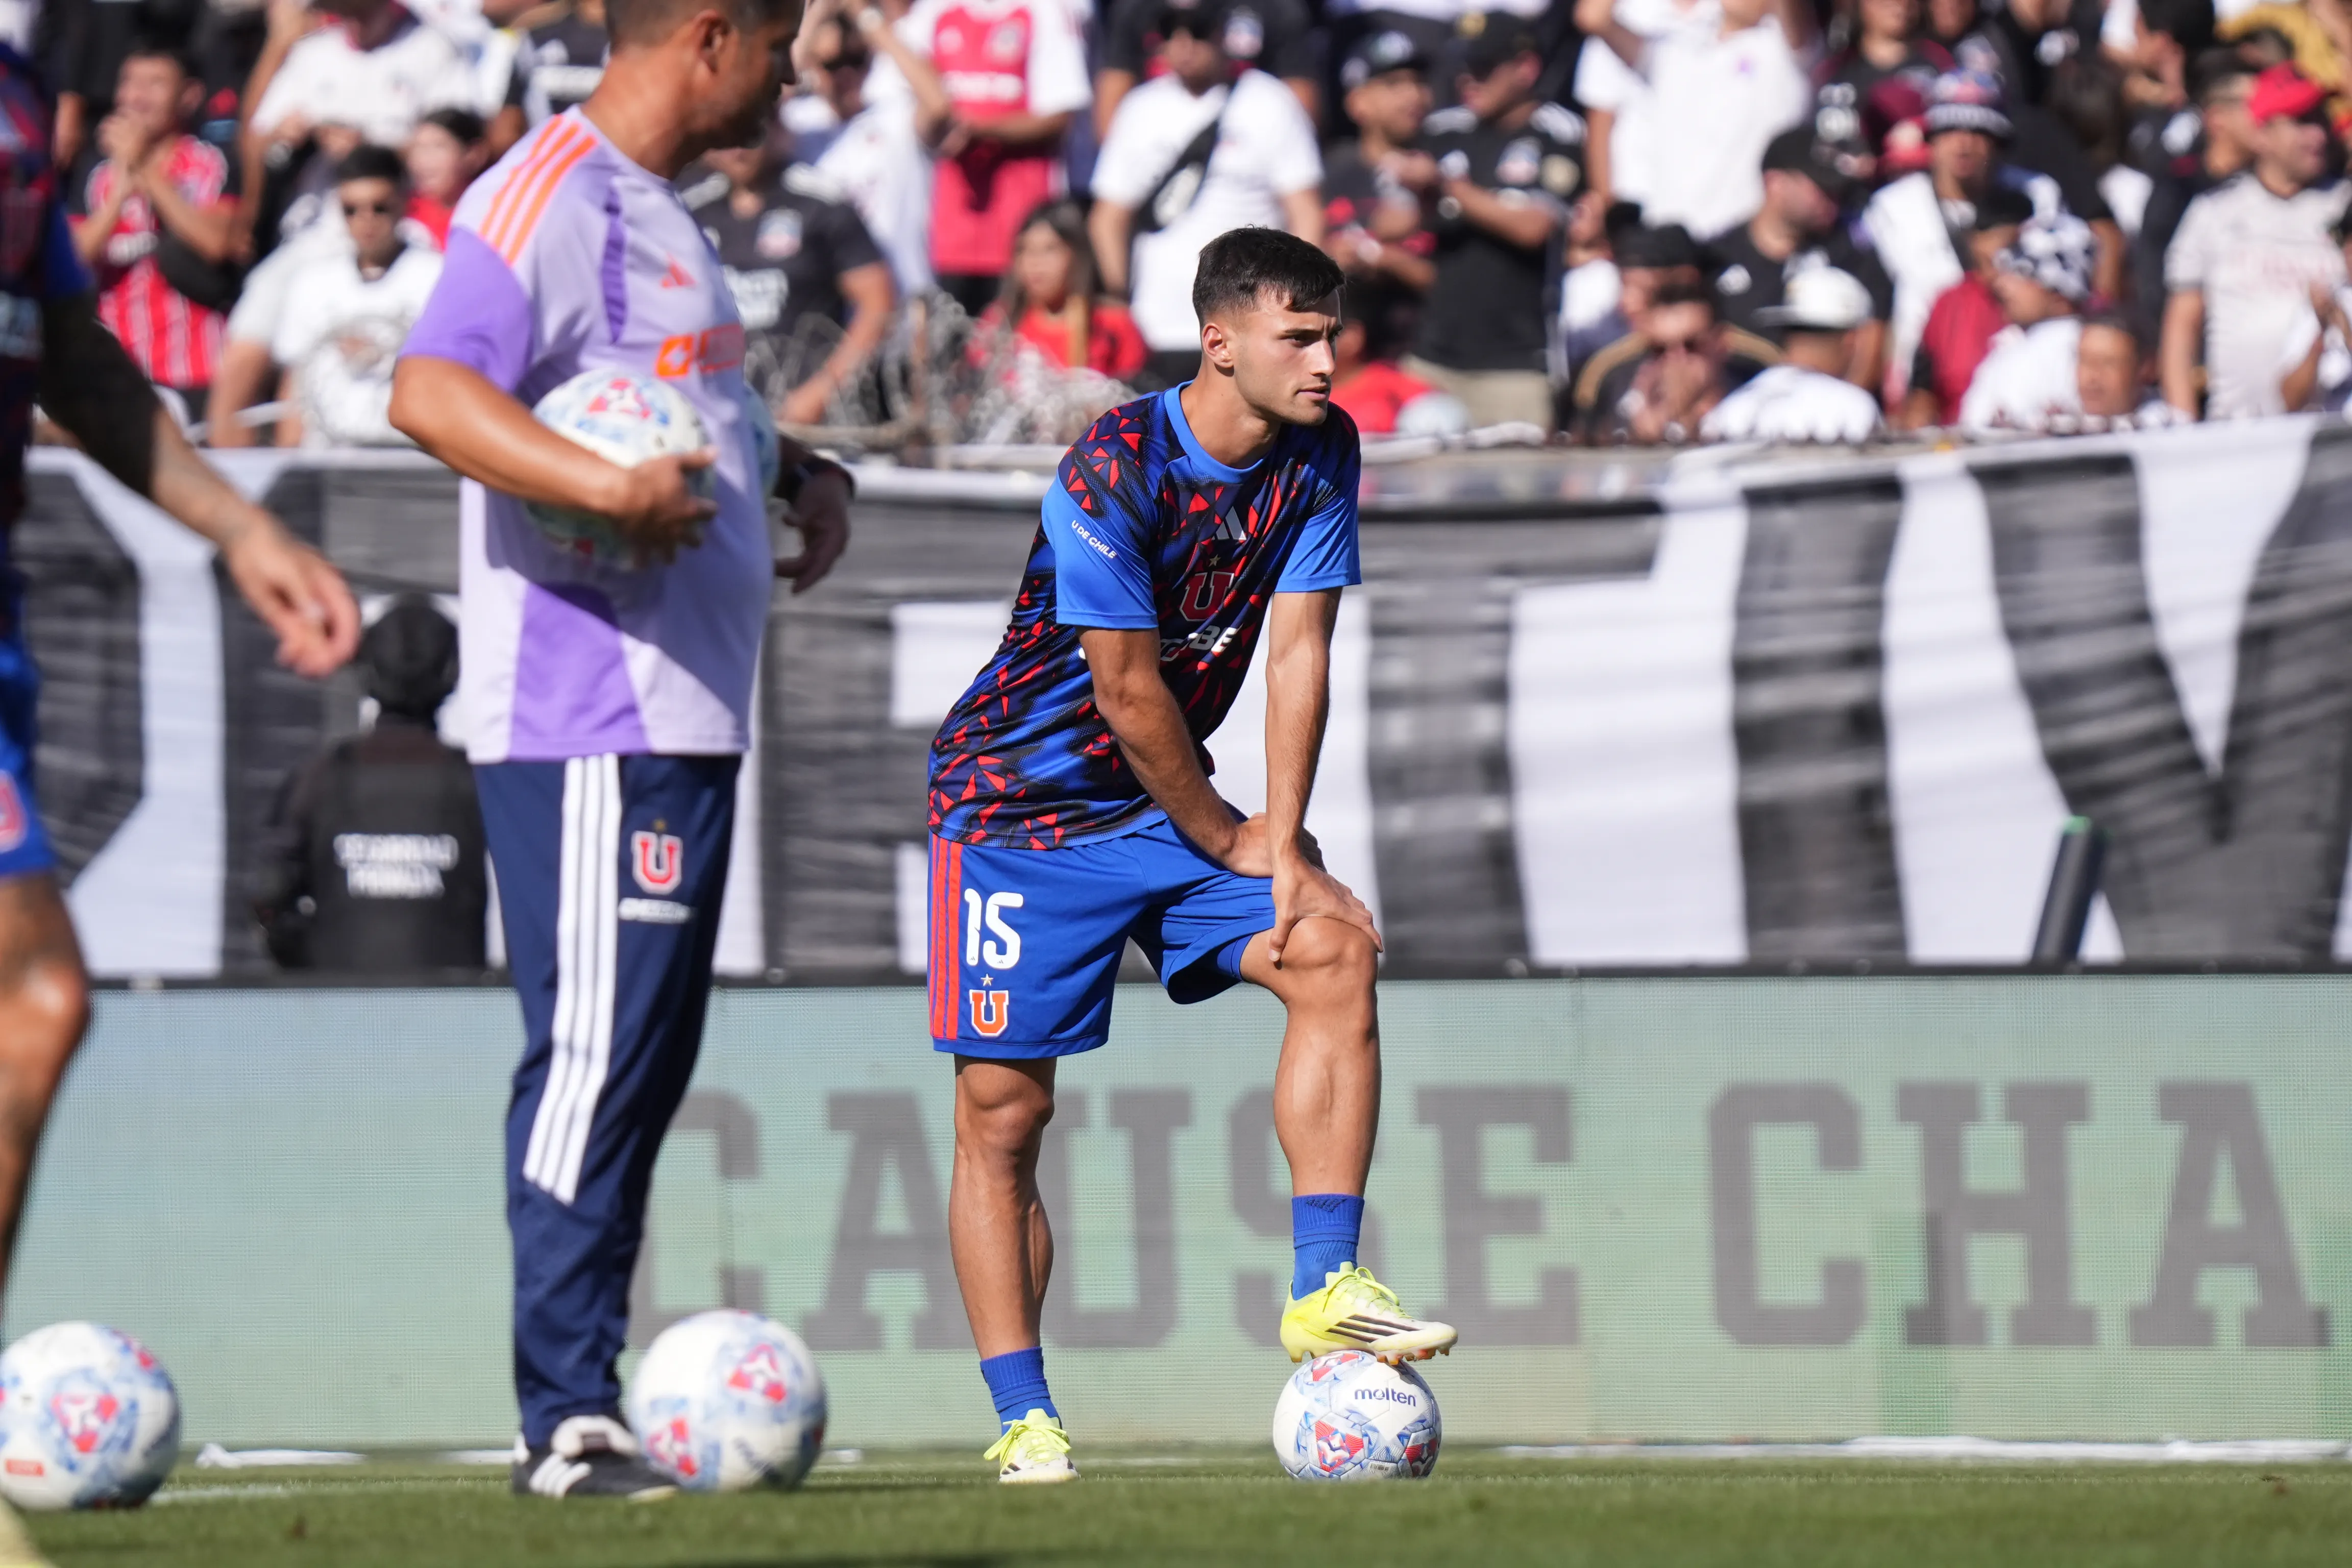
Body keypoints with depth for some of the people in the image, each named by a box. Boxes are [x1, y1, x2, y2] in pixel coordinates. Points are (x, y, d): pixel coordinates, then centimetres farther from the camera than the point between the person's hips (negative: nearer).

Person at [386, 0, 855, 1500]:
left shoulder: (661, 215, 20)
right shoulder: (551, 196, -11)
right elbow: (430, 388, -24)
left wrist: (806, 474, 18)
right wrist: (594, 480, -36)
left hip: (683, 709, 10)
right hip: (588, 717, -10)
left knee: (641, 1064, 11)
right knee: (599, 1054, -12)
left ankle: (581, 1413, 16)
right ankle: (568, 1420, -12)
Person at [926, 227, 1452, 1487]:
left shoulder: (1322, 454, -4)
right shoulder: (1113, 471, -24)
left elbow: (1298, 649, -5)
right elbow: (1128, 691, -20)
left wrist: (1284, 842, -13)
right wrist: (1232, 843, -9)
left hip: (1171, 795, 6)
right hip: (1022, 799, -6)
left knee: (1333, 949, -18)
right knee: (1002, 1105, -8)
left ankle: (1323, 1289, -16)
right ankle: (1023, 1420, -3)